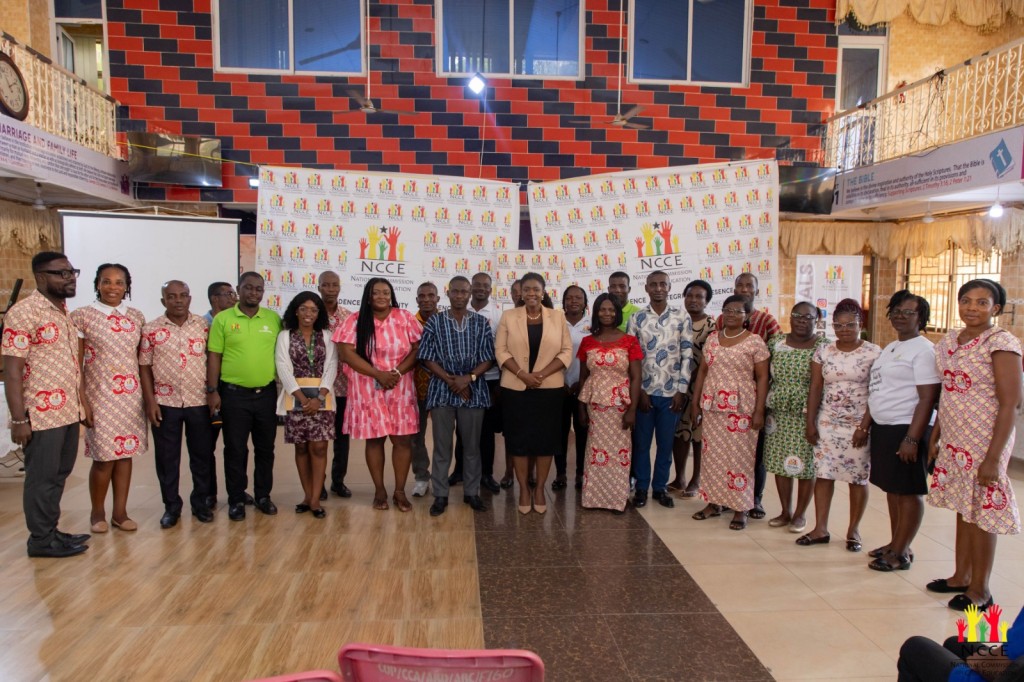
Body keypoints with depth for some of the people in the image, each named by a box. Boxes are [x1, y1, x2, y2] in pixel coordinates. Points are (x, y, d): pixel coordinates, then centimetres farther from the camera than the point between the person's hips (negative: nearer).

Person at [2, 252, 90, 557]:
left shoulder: (64, 311, 11)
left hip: (67, 412, 8)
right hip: (41, 415, -8)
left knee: (58, 475, 16)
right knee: (42, 478, 5)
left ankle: (51, 530, 29)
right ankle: (41, 539, 18)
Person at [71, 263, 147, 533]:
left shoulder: (136, 317, 6)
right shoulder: (82, 316, -5)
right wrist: (81, 402, -10)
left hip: (131, 396, 4)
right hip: (99, 396, -4)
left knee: (125, 453, 9)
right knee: (104, 457, 1)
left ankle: (120, 512, 21)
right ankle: (97, 513, 22)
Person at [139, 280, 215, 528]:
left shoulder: (204, 326, 1)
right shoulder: (151, 329, -1)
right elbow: (144, 367, 0)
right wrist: (150, 401, -6)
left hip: (200, 401, 1)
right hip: (165, 402, 0)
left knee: (202, 454, 9)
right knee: (167, 457, 8)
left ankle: (201, 502, 25)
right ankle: (171, 506, 23)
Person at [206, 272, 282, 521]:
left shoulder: (274, 319, 4)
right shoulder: (222, 319, -2)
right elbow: (213, 357, -2)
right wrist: (212, 391, -5)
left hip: (266, 394, 2)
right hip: (234, 394, -2)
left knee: (265, 448, 11)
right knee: (235, 449, 6)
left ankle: (263, 495, 25)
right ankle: (236, 499, 19)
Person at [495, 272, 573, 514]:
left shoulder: (558, 317, 3)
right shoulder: (508, 316, 2)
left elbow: (566, 352, -1)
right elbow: (501, 351, -2)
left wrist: (542, 374, -14)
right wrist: (522, 374, -15)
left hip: (550, 388, 1)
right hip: (515, 388, 0)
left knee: (546, 438, 5)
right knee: (519, 438, 3)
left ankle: (539, 488, 18)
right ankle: (523, 489, 15)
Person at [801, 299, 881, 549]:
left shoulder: (873, 353, -5)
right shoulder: (823, 352, 4)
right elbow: (815, 389, 5)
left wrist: (866, 426, -13)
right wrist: (810, 423, 0)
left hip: (860, 425, -3)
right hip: (828, 423, 3)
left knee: (858, 478, 6)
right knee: (823, 474, 3)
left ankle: (853, 530, 19)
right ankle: (820, 529, 11)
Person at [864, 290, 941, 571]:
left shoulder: (923, 350, -11)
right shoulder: (890, 348, 16)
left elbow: (928, 398, -17)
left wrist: (912, 438, -21)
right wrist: (866, 422, 16)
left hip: (906, 430, -9)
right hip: (882, 429, 9)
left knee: (908, 491, 1)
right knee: (892, 489, 14)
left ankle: (901, 552, 10)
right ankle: (896, 544, 25)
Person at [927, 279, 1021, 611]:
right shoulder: (949, 341, 7)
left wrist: (993, 458, -18)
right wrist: (934, 438, 14)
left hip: (984, 442, -6)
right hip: (954, 441, 6)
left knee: (981, 513, 4)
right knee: (962, 509, 16)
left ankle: (980, 589, 19)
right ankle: (961, 577, 30)